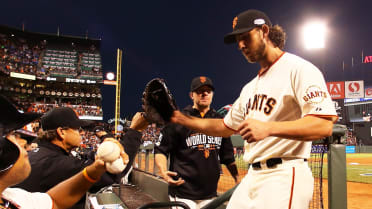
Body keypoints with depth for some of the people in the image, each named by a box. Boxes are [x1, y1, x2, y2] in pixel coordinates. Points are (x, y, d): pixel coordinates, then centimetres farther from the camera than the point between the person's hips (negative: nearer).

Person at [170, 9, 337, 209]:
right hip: (252, 176, 8)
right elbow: (226, 127, 27)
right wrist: (182, 118, 18)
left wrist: (268, 128, -30)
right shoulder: (250, 87, 22)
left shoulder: (299, 68, -6)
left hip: (284, 177, -8)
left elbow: (324, 125, -18)